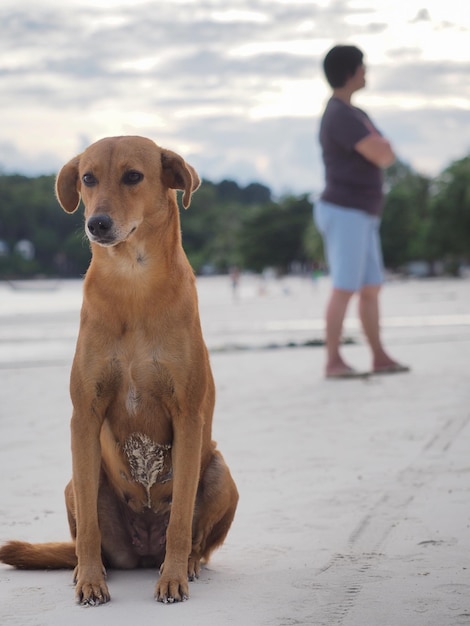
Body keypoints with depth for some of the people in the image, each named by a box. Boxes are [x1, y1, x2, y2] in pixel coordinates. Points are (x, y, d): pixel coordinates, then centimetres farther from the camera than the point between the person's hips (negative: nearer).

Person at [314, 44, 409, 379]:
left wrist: (379, 147, -4)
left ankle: (380, 357, 15)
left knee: (371, 288, 10)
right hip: (345, 213, -10)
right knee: (344, 288, -11)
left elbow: (388, 155, 18)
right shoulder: (341, 116, -16)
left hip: (361, 216, 10)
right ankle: (333, 361, -10)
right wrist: (380, 146, 1)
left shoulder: (354, 114, 19)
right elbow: (382, 156, -21)